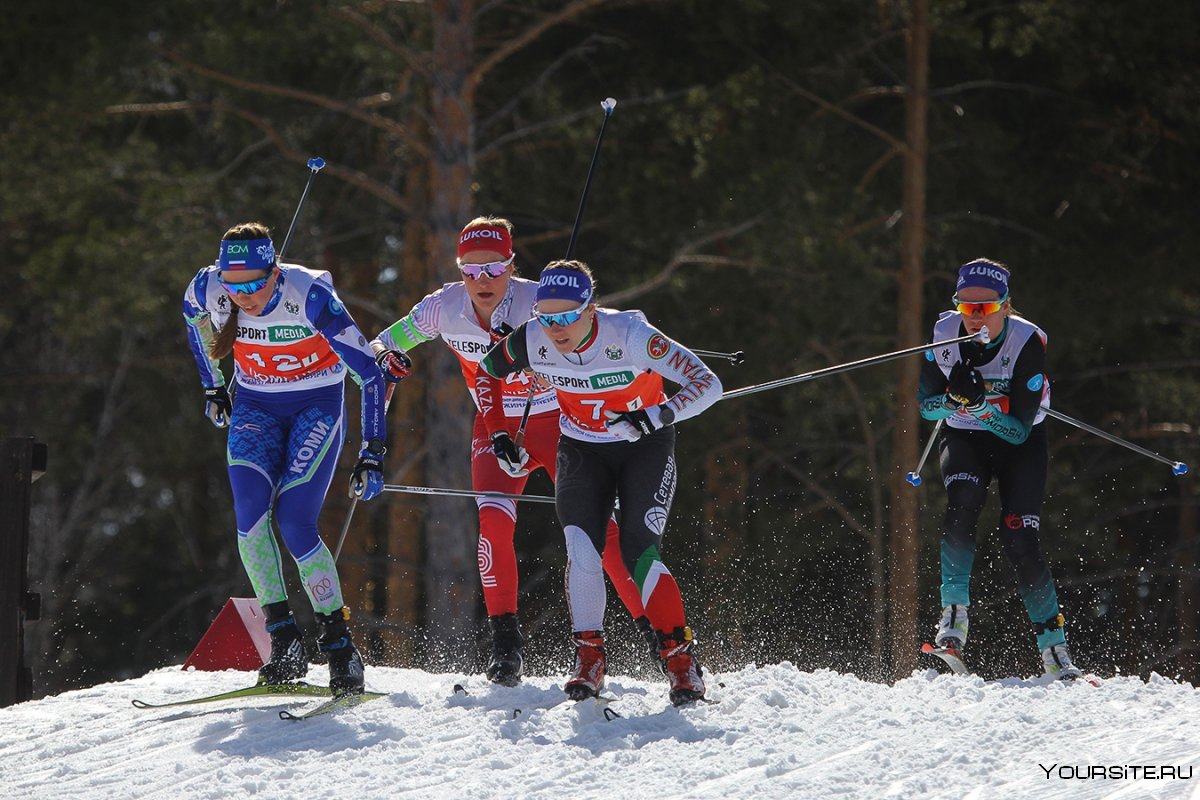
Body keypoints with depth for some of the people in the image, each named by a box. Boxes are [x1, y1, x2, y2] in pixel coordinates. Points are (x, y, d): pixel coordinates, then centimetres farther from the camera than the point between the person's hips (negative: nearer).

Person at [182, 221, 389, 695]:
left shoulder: (311, 296, -29)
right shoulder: (209, 291, -18)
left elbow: (368, 373, -23)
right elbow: (193, 312, 10)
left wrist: (372, 454, -24)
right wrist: (212, 385, 16)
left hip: (317, 406, -3)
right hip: (256, 406, 3)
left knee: (294, 522, -19)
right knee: (250, 508, -22)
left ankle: (340, 647, -7)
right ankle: (283, 638, -18)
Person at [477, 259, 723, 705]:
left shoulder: (628, 335, -31)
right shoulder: (532, 342, -20)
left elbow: (707, 384, -30)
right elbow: (485, 372, 4)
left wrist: (654, 417, -42)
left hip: (644, 446, -3)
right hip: (582, 448, 3)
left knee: (639, 553, -18)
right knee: (582, 551, -18)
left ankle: (680, 660, -5)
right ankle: (589, 660, -6)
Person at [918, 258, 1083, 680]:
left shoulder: (1028, 342, -25)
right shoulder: (944, 334, -16)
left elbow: (1020, 430, -24)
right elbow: (926, 406, -5)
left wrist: (979, 403, -40)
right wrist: (954, 399, -27)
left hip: (1020, 444, -2)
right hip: (963, 439, 2)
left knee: (1019, 541, -16)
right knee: (963, 502, -30)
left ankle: (1054, 648, -6)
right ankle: (954, 613, -23)